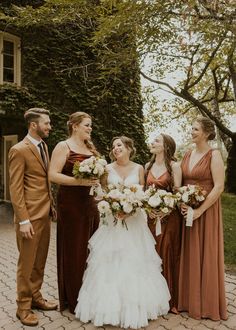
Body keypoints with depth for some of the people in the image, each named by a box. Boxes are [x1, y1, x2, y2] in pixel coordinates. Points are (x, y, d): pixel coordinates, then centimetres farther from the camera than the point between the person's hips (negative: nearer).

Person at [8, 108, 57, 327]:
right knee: (27, 263, 7)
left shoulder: (44, 146, 12)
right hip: (30, 215, -7)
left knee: (40, 261, 17)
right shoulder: (19, 150, -12)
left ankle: (35, 297, 34)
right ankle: (23, 307, 25)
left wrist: (51, 204, 12)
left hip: (45, 213, 7)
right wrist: (23, 220, -17)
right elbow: (15, 188, -14)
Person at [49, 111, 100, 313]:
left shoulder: (90, 148, 15)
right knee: (73, 251, 3)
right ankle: (74, 300, 21)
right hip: (71, 204, -6)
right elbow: (53, 175, -15)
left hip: (91, 203, 7)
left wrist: (98, 177, 5)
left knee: (91, 249, 10)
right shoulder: (63, 146, -5)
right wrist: (80, 181, -22)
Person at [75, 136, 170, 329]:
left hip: (134, 221, 1)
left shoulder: (139, 168, 3)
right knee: (110, 262, 4)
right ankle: (111, 304, 22)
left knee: (134, 261, 7)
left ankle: (135, 305, 25)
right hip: (112, 220, 0)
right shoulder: (107, 169, 0)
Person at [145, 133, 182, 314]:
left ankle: (170, 299, 18)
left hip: (169, 216, -4)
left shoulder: (174, 166, -4)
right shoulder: (148, 166, 10)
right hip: (151, 216, 4)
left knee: (168, 254, 2)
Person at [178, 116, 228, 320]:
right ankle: (189, 300, 28)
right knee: (189, 255, 11)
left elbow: (219, 187, -15)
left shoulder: (214, 155, -8)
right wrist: (181, 203, -4)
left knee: (206, 256, 5)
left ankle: (208, 304, 24)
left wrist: (200, 210, -18)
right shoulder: (187, 155, 10)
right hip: (187, 210, 6)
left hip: (206, 211, -5)